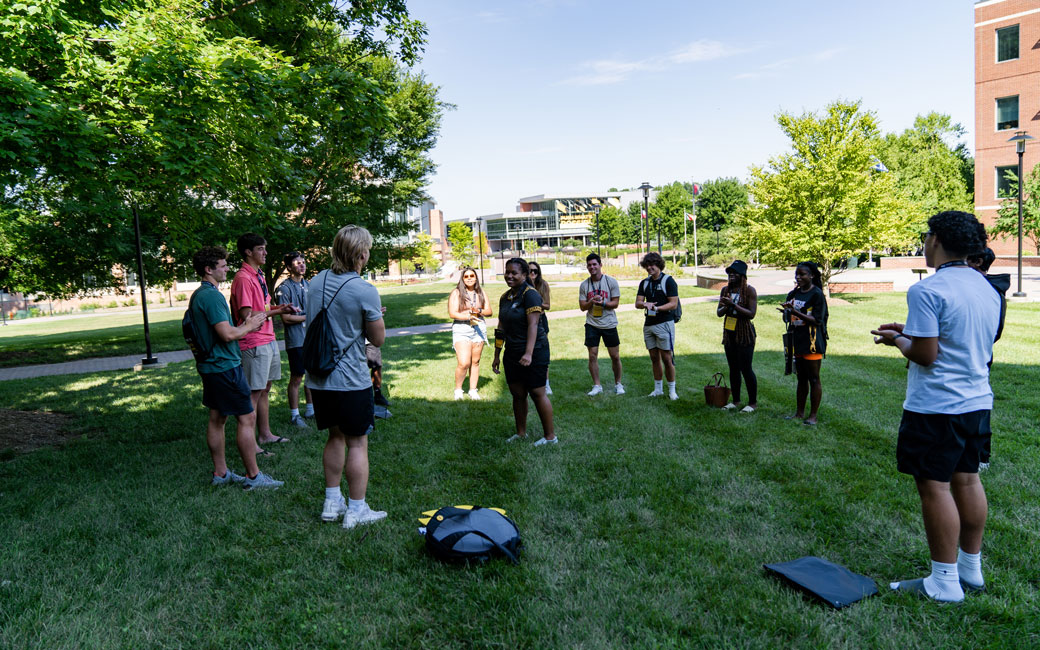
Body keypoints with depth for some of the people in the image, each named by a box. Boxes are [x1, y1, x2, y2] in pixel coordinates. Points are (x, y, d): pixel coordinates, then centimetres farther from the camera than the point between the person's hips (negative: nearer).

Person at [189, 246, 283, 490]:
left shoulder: (198, 295, 14)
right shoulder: (212, 296, -19)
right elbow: (227, 334, -25)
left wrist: (246, 324, 10)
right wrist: (249, 326, -8)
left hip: (210, 366, 11)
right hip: (224, 366, -11)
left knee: (217, 418, 14)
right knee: (247, 418, -5)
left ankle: (220, 473, 22)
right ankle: (253, 476, 1)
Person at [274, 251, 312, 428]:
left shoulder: (308, 284, 13)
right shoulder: (284, 288, -10)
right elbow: (286, 318, -15)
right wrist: (309, 317, -12)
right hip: (296, 340, -7)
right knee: (296, 378, 1)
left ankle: (310, 410, 26)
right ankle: (294, 415, 12)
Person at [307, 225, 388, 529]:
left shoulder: (316, 282, 5)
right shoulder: (365, 292, -16)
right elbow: (378, 339, -9)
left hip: (319, 378, 7)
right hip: (351, 379, -7)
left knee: (336, 437, 19)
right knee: (358, 442, 4)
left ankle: (332, 502, 27)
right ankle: (356, 510, 12)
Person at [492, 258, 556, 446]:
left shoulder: (530, 294, -13)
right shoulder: (505, 297, 12)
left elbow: (533, 325, -21)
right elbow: (501, 328, 16)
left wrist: (528, 353, -28)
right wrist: (497, 355, 15)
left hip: (534, 352, -7)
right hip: (512, 353, 8)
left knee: (537, 393, -2)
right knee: (517, 394, 12)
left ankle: (550, 436, 9)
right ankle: (521, 433, 26)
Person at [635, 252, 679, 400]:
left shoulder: (668, 281, -5)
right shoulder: (644, 283, 13)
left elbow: (674, 304, -11)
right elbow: (637, 303, 6)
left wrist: (657, 308, -25)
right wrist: (645, 304, -17)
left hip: (664, 323, -6)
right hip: (649, 324, 6)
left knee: (666, 358, -5)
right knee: (654, 358, 10)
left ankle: (672, 390, 5)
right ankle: (658, 389, 19)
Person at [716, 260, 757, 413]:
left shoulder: (749, 290, -10)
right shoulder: (725, 290, 7)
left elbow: (752, 314, -17)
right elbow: (719, 313, 7)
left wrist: (733, 305, -23)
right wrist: (725, 307, -14)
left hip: (745, 334, -6)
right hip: (729, 333, 6)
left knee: (745, 368, -5)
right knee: (733, 368, 11)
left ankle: (753, 403, 7)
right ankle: (735, 400, 21)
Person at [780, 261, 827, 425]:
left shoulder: (817, 294, -9)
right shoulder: (794, 294, 10)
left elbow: (817, 320, -16)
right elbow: (787, 320, 16)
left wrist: (795, 312, -26)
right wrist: (786, 312, -7)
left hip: (812, 343, -7)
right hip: (797, 341, 7)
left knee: (814, 379, 1)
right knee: (801, 379, 15)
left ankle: (813, 415, 7)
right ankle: (800, 413, 23)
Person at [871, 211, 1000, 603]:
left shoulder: (927, 291, -18)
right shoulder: (988, 289, 11)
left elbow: (925, 354, -19)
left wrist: (897, 339, 0)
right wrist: (911, 332, 19)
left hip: (936, 407, -9)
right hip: (977, 402, 9)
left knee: (934, 486, -1)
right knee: (967, 480, 16)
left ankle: (945, 582, 7)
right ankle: (971, 569, 28)